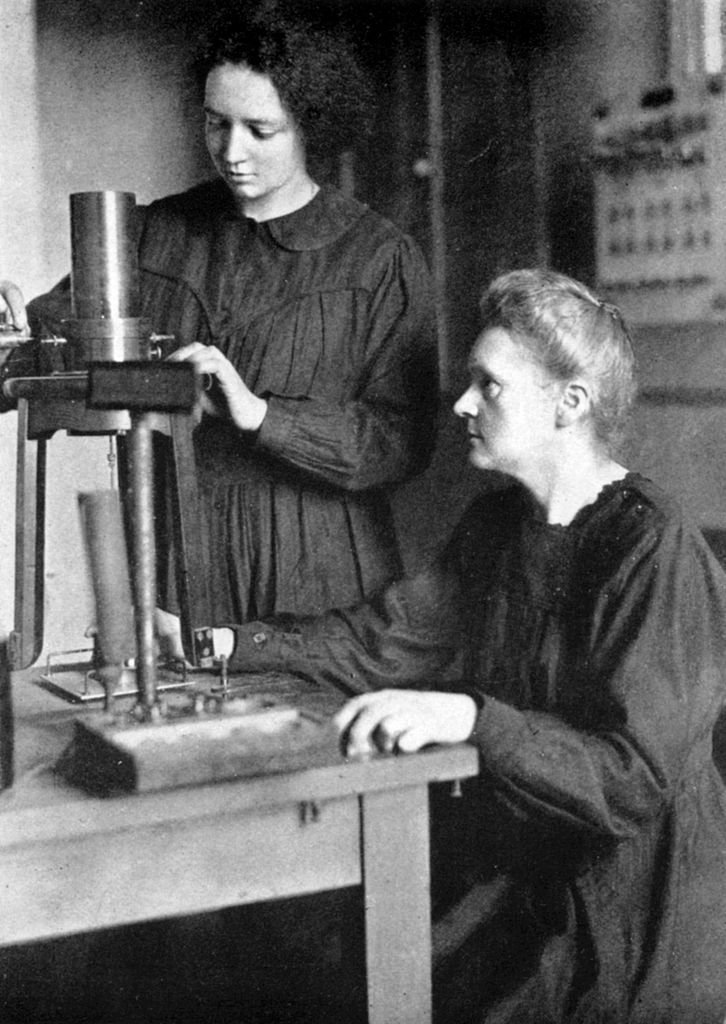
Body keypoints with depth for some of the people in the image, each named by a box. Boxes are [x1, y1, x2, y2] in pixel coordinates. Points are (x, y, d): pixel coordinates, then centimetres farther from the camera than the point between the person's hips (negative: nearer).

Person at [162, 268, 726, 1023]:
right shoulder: (498, 522, 6)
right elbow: (384, 639, 7)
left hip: (643, 933, -6)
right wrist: (217, 645, -1)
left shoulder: (655, 551, -20)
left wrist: (470, 717, -37)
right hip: (532, 901, 7)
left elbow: (637, 779, -26)